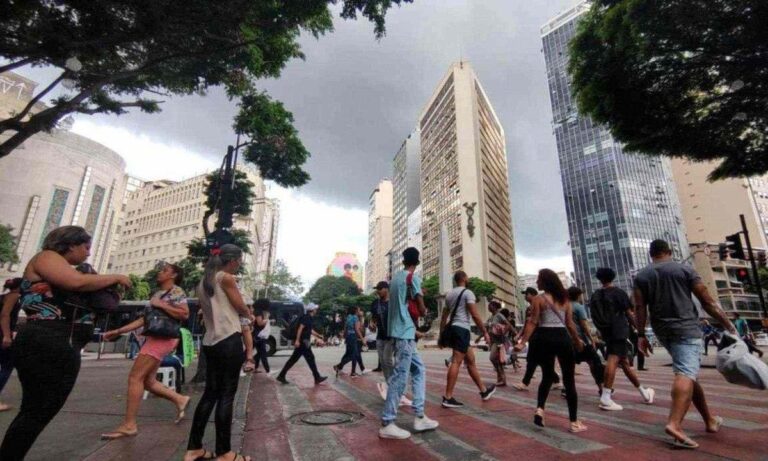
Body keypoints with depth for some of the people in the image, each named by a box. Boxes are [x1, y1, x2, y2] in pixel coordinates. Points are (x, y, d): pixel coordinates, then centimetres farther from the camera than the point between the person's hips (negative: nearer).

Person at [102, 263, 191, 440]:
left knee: (135, 378, -8)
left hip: (163, 337, -9)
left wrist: (161, 305, -17)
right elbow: (144, 319, 21)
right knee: (147, 380, 9)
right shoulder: (157, 293, 21)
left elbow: (185, 313, -19)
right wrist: (118, 331, 18)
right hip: (155, 337, 9)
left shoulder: (176, 291, -6)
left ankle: (129, 425, -2)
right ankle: (180, 400, 19)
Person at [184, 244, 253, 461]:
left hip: (210, 342, 8)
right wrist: (250, 313, 16)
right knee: (226, 395, -2)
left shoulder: (203, 282, 16)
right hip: (229, 341, -8)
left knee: (210, 393, 14)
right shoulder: (227, 278, -9)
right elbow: (241, 307, -6)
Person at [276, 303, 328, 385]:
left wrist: (318, 336, 30)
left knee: (293, 360, 11)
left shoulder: (310, 318, 15)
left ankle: (281, 376, 13)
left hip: (304, 342, 10)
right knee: (310, 358, 0)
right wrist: (297, 340, -28)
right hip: (302, 342, -10)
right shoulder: (306, 317, -15)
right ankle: (317, 378, 10)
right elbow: (300, 328, -23)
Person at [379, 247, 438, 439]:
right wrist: (424, 310, 12)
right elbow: (421, 310, -9)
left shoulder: (396, 276, 14)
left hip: (398, 330, 9)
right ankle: (387, 424, 1)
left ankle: (419, 417, 17)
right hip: (405, 332, -9)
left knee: (419, 369, 14)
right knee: (400, 376, -4)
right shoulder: (413, 278, -10)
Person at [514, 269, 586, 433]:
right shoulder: (564, 298, 8)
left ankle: (540, 409, 3)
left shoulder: (538, 299, -3)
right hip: (563, 338, 2)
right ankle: (574, 422, 14)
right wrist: (577, 341, 21)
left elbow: (532, 322, -10)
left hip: (545, 338, -2)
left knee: (547, 376, 17)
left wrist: (523, 342, -12)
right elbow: (570, 323, 7)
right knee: (569, 380, 9)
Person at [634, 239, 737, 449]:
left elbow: (640, 307, 0)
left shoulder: (641, 276, 6)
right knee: (686, 373, -15)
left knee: (687, 372, 21)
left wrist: (641, 335, 3)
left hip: (662, 330, 4)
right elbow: (707, 301, -1)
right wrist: (728, 325, 7)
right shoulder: (684, 270, 0)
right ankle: (674, 424, -31)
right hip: (686, 328, -4)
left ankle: (709, 419, 34)